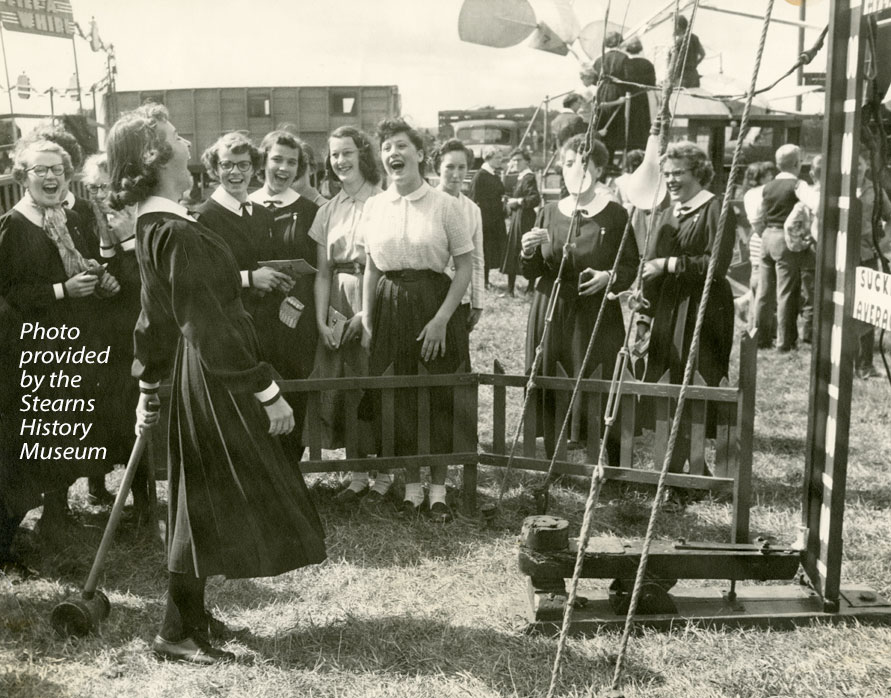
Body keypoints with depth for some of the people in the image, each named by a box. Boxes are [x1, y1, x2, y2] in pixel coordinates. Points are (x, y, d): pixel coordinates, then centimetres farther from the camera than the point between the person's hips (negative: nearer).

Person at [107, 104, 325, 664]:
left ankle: (191, 612, 33)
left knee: (203, 504, 19)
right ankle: (179, 633, 14)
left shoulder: (153, 228, 8)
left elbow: (155, 317, 16)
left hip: (198, 381, 10)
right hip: (216, 384, -10)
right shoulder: (179, 235, -23)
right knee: (211, 506, 2)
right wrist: (267, 392, -21)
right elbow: (210, 326, -25)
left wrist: (149, 388, 24)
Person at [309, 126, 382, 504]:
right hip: (337, 308, 5)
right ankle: (358, 476, 17)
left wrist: (369, 312, -17)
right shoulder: (328, 211, 12)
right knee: (342, 391, 6)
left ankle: (384, 476, 10)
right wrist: (321, 321, -1)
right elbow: (322, 273, 10)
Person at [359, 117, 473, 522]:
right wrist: (366, 321, 5)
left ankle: (439, 489, 18)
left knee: (438, 398, 3)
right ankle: (412, 488, 22)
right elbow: (371, 268, 11)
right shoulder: (373, 207, 5)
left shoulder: (444, 205, -5)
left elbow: (465, 266, -4)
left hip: (433, 302, -3)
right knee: (400, 399, 7)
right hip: (390, 307, 3)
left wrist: (441, 318, -12)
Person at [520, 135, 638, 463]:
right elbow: (533, 273, 11)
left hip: (597, 316, -3)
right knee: (551, 394, 5)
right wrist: (528, 253, -10)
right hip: (551, 312, 3)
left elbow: (631, 265, 0)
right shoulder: (549, 213, 7)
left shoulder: (614, 215, -3)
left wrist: (609, 277, -20)